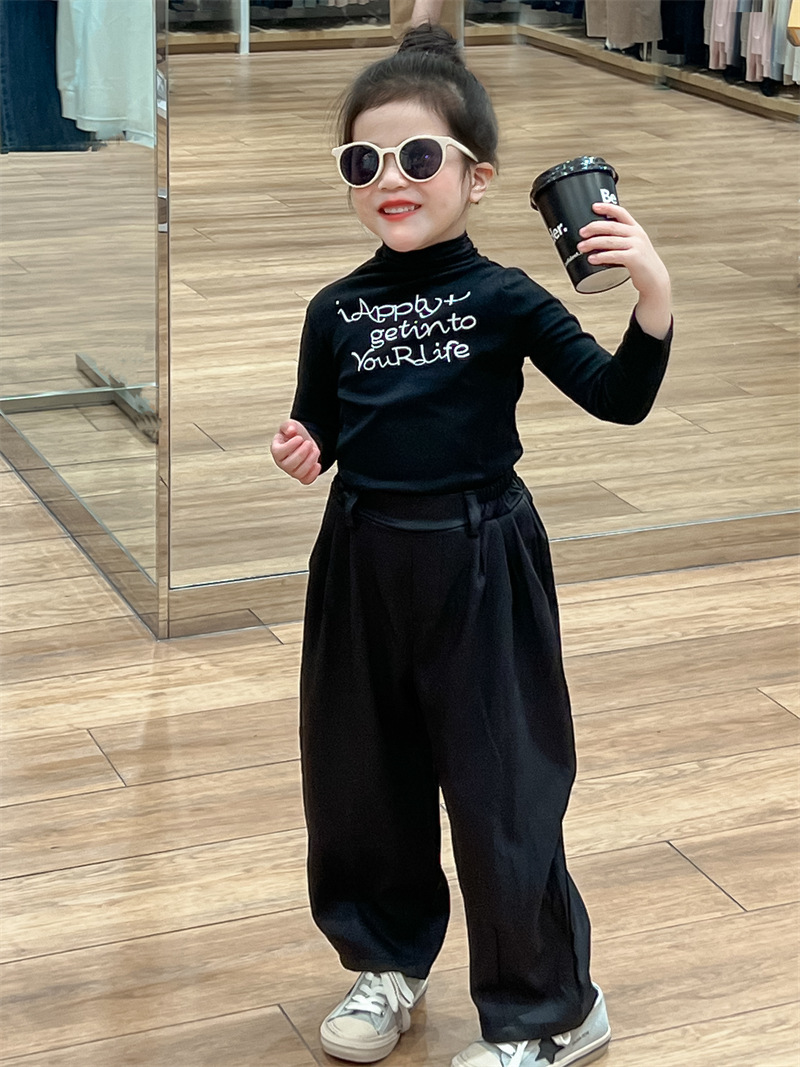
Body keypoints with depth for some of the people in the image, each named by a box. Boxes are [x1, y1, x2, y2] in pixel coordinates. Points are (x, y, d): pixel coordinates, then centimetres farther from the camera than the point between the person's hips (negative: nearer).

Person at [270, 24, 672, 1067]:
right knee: (360, 770, 14)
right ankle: (388, 960, 38)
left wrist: (654, 298, -27)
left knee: (500, 782, 1)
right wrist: (303, 452, -9)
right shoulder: (337, 310, 3)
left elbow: (618, 398, -11)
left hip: (479, 559, -4)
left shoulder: (504, 299, -7)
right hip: (361, 558, 4)